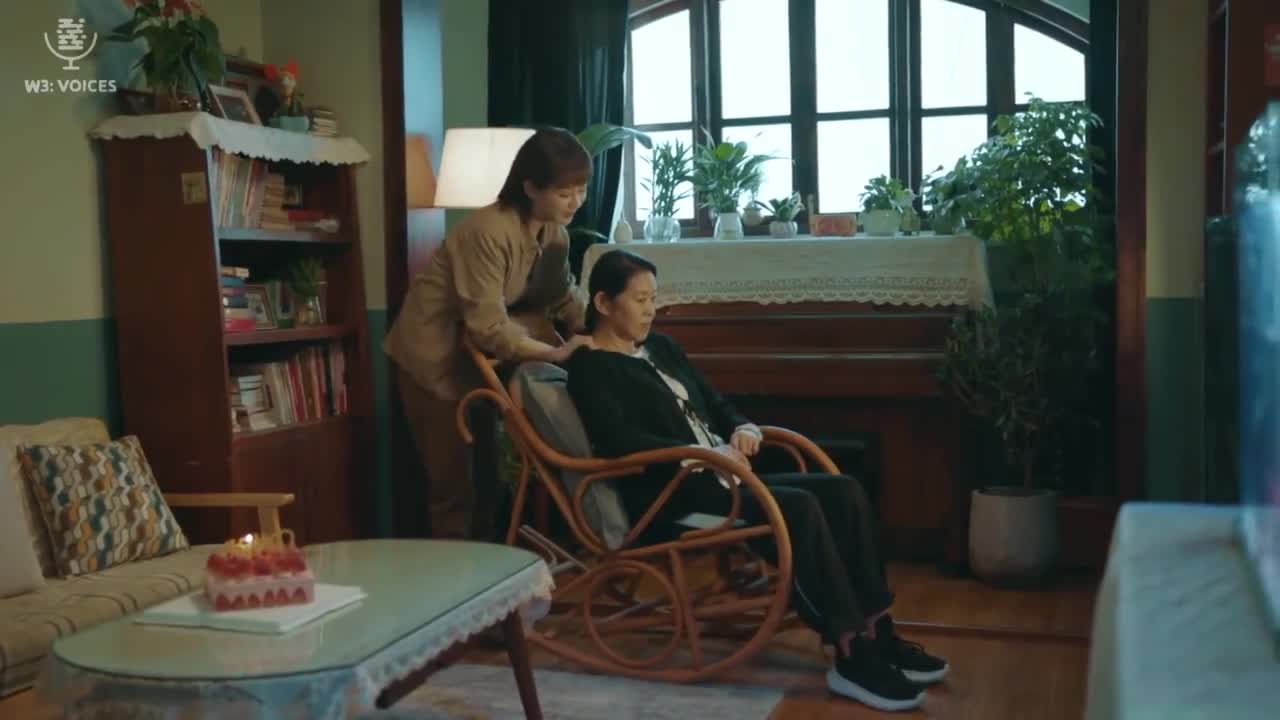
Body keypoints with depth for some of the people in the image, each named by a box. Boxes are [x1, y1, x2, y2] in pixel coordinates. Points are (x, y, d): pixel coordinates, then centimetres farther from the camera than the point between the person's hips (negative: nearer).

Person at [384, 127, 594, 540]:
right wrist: (558, 354, -29)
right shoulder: (489, 231, -30)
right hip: (432, 357, -8)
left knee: (487, 474, 14)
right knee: (455, 485, -4)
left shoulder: (554, 233, -3)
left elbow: (565, 298, 1)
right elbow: (489, 329, -31)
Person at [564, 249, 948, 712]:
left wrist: (742, 427, 1)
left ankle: (876, 634, -11)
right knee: (799, 509, -29)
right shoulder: (588, 368, -4)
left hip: (719, 476, 9)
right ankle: (852, 658, -25)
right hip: (673, 493, -9)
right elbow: (618, 441, -19)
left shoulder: (660, 347, 22)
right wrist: (706, 454, -23)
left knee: (844, 492, -10)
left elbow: (712, 400, 26)